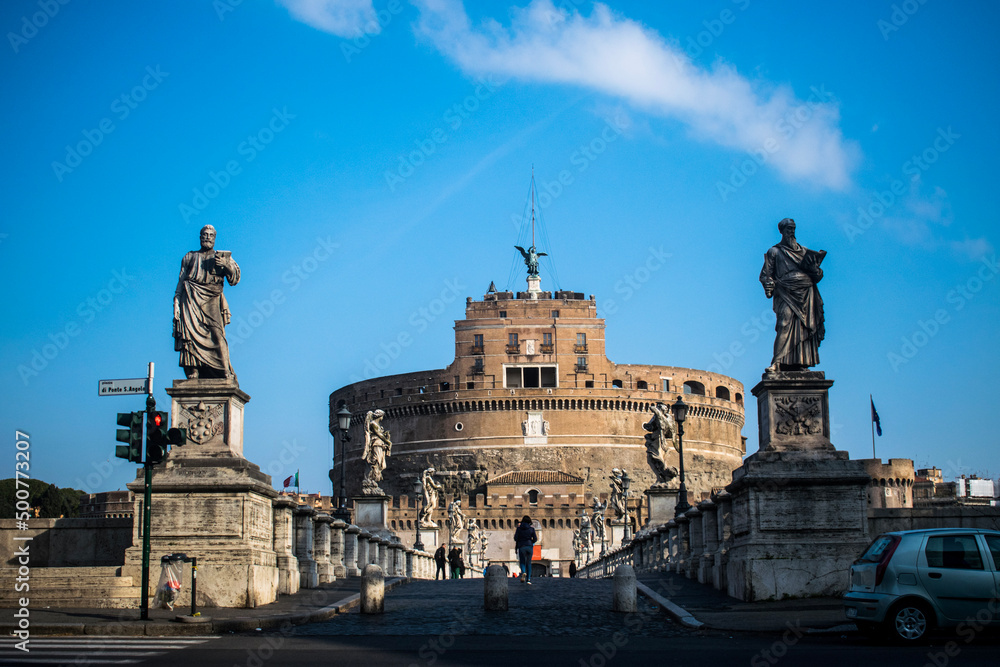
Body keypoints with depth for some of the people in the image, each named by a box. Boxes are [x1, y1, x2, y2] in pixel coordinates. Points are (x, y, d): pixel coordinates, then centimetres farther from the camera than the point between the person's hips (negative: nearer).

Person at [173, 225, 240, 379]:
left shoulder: (222, 257, 18)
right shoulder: (189, 257, 23)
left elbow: (235, 279, 4)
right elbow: (181, 282, 19)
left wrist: (227, 265, -15)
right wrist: (176, 303, 6)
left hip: (212, 301, -2)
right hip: (191, 300, 2)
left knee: (216, 332, -20)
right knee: (190, 333, -15)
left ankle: (226, 371, -26)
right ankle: (193, 371, -19)